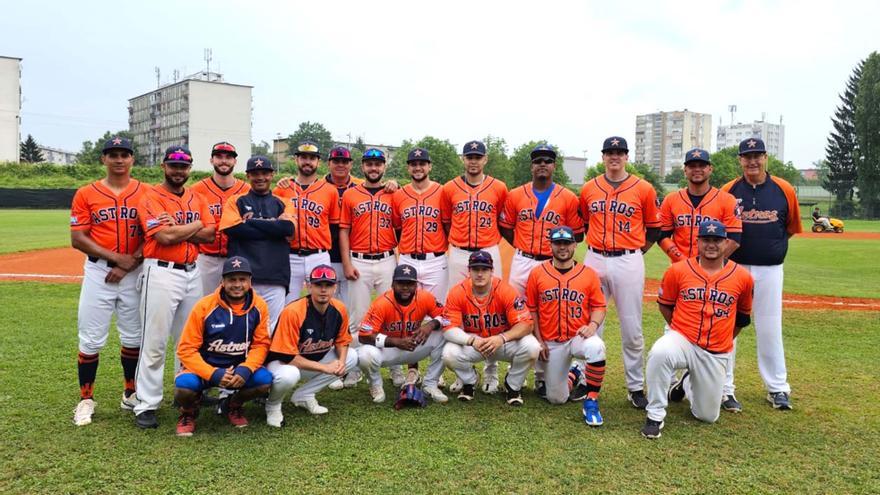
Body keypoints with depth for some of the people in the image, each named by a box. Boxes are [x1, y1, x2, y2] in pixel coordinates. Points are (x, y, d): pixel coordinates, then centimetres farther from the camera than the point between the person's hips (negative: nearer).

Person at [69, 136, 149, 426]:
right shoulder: (86, 194, 3)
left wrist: (130, 264, -12)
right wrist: (115, 257, -12)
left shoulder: (146, 193, 4)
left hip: (135, 273, 1)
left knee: (133, 337, 9)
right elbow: (77, 239, -2)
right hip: (98, 271, 0)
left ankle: (130, 394, 24)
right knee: (91, 339, 1)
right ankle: (86, 400, 14)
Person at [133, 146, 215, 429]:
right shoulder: (151, 198, -6)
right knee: (154, 342, -4)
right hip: (162, 273, -6)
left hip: (192, 272, 6)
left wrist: (177, 229, -12)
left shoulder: (197, 198, 12)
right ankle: (146, 405, 3)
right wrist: (195, 225, -5)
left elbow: (209, 235, 2)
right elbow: (165, 237, -19)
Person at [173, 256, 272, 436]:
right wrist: (213, 374, -28)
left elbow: (261, 344, -5)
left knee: (264, 380, -25)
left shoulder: (259, 306, -9)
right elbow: (186, 349, -15)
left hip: (239, 368, 2)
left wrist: (245, 369, -24)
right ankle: (189, 413, 8)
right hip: (203, 367, -2)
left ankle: (232, 405, 10)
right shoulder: (204, 306, -16)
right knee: (185, 386, -32)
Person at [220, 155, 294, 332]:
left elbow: (288, 228, -3)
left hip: (276, 278, 1)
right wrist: (273, 228, -3)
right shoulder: (236, 201, 15)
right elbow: (233, 229, -5)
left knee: (273, 331, 0)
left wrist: (251, 221, 0)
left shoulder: (283, 204, 18)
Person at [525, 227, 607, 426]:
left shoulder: (589, 273, 0)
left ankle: (591, 402, -20)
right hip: (551, 343, 1)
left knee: (596, 347, -38)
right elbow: (531, 309, 3)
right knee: (556, 398, 3)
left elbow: (599, 306, 4)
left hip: (579, 337, -1)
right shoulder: (537, 273, 0)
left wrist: (593, 324, -17)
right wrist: (538, 340, -2)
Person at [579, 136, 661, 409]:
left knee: (631, 329, 3)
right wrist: (597, 245, 10)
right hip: (594, 260, 2)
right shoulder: (588, 189, 6)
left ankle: (636, 387, 16)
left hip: (629, 263, -2)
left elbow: (654, 228, 7)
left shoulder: (644, 189, 0)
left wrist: (636, 251, 3)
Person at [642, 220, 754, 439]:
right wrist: (682, 331, 8)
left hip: (717, 354, 2)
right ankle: (655, 415, -18)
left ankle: (686, 384, 44)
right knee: (659, 353, -38)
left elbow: (742, 316, 14)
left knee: (707, 416, 10)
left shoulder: (742, 277, -2)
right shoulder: (678, 270, -6)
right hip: (682, 341, -2)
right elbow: (665, 304, 9)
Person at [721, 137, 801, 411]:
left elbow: (792, 227, 12)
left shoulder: (784, 190, 1)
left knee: (770, 329, 8)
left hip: (770, 270, 1)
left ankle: (777, 388, 20)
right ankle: (724, 387, 14)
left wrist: (770, 247, 7)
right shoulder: (728, 191, -2)